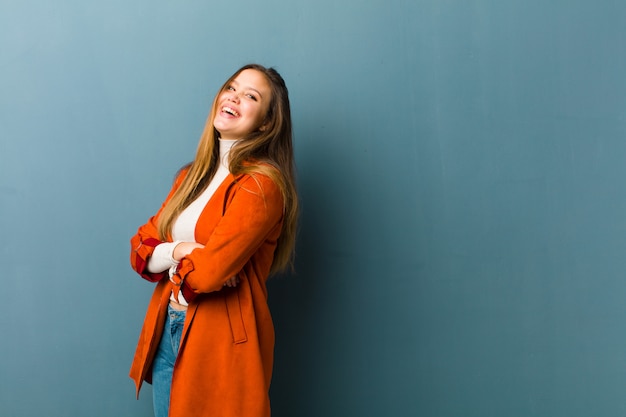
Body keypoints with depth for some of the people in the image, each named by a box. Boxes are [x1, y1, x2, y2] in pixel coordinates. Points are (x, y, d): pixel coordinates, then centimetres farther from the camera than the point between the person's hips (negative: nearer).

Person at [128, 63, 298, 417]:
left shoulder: (261, 184, -16)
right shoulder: (193, 175, 9)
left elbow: (208, 272, -23)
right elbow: (141, 249, 6)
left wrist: (176, 267, -2)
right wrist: (180, 250, -14)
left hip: (221, 340, -7)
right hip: (166, 332, 7)